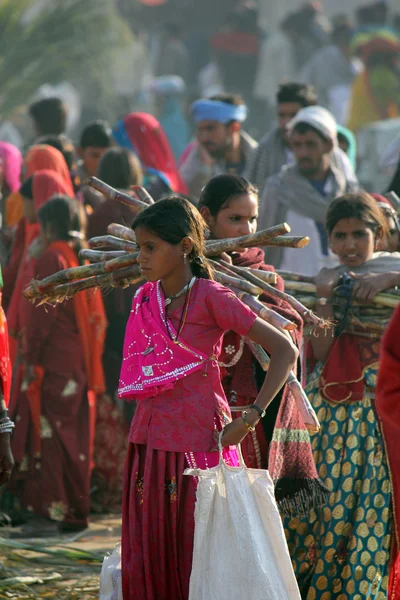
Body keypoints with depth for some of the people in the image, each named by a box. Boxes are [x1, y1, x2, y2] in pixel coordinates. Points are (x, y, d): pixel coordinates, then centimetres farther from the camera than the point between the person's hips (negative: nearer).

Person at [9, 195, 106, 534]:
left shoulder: (53, 258, -11)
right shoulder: (83, 258, 11)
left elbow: (44, 313, -15)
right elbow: (96, 317, 13)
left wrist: (31, 357, -12)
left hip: (53, 363, -8)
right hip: (80, 364, 8)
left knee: (47, 433, -6)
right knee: (76, 435, 10)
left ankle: (50, 510, -10)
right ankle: (76, 511, 13)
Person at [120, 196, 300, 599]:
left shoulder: (211, 298, -8)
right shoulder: (144, 300, 10)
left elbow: (285, 350, -10)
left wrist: (251, 417, -13)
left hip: (198, 444, -6)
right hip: (150, 444, 6)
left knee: (195, 561, -3)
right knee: (145, 561, 4)